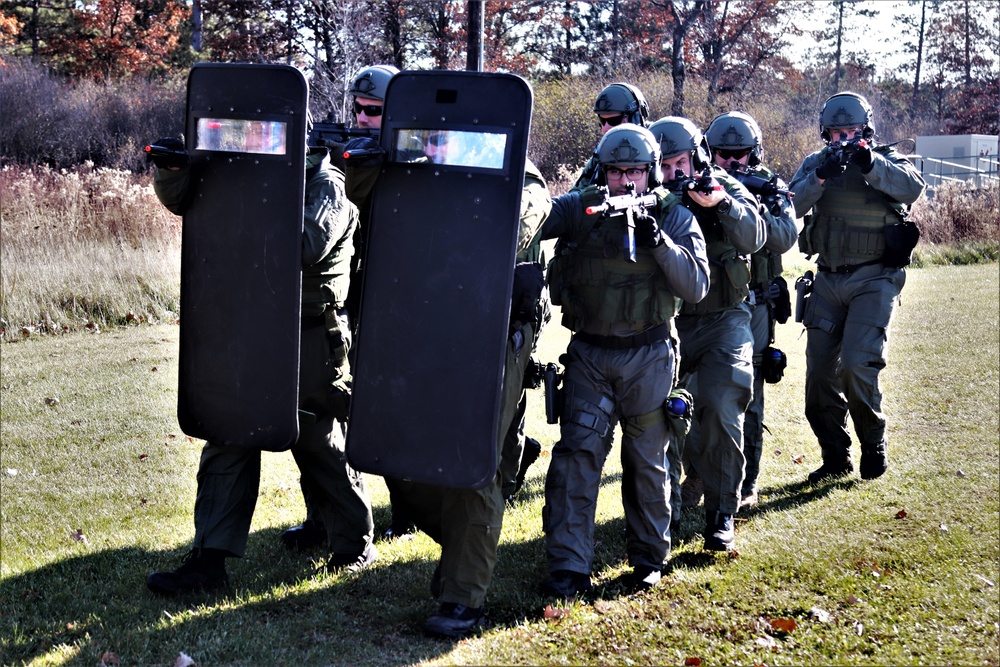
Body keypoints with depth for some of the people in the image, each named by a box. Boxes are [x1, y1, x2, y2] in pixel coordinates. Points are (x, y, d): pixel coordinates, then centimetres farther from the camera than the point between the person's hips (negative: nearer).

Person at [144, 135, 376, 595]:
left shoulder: (327, 190, -10)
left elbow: (306, 246, -28)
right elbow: (180, 198, 7)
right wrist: (171, 168, -15)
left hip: (310, 344, -6)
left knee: (322, 446, 8)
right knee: (227, 443, 4)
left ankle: (355, 545, 26)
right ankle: (209, 561, 8)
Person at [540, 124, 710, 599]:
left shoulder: (674, 217, 1)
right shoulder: (578, 208, -1)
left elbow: (697, 286, -9)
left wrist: (658, 242, -21)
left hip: (649, 357, 0)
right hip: (589, 353, 0)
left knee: (647, 461, 10)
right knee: (577, 452, -9)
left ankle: (648, 558, 25)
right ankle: (568, 566, -6)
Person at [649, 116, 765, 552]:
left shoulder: (727, 189, -3)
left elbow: (753, 239, -18)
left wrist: (722, 204, -36)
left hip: (723, 321, -2)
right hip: (670, 321, 2)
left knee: (720, 411, -16)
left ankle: (722, 514, -4)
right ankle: (665, 508, 22)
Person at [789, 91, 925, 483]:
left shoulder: (887, 161, 0)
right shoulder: (815, 163, 8)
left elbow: (913, 187, -21)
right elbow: (792, 205, -8)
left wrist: (869, 163, -33)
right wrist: (821, 176, -24)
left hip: (874, 279, -4)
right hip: (828, 279, 4)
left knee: (857, 364, -16)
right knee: (819, 371, 5)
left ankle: (875, 447, 7)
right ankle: (835, 458, 20)